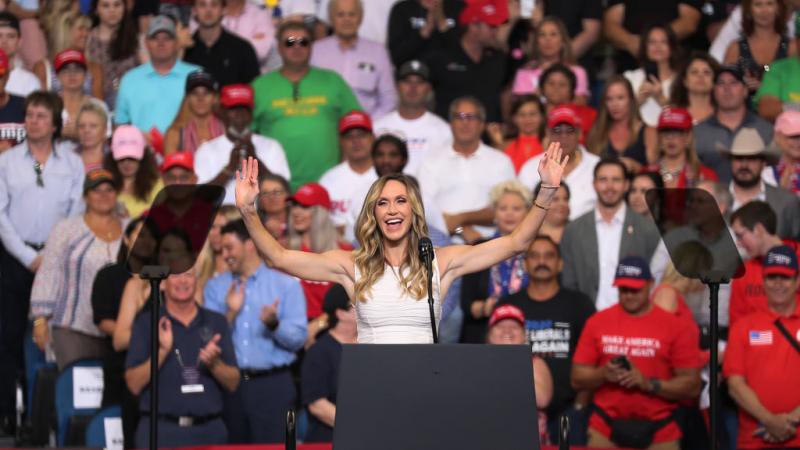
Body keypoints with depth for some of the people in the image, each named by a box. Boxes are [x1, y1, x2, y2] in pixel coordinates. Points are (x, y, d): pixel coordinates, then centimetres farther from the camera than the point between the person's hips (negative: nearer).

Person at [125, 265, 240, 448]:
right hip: (161, 431, -2)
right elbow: (134, 384, -2)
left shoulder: (216, 322, 12)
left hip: (210, 431, 2)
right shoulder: (146, 323, 6)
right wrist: (162, 351, -14)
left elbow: (233, 383, 8)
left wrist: (214, 364, -11)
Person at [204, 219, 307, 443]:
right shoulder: (215, 287, 12)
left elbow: (298, 338, -3)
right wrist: (230, 313, -12)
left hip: (272, 385, -2)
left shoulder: (287, 285, 5)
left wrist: (274, 324, -21)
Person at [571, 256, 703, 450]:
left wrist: (649, 384, -16)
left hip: (659, 433, -1)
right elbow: (577, 378, 8)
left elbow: (692, 386, -3)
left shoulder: (677, 326, 0)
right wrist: (602, 374, -12)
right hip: (606, 429, 1)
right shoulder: (597, 322, 6)